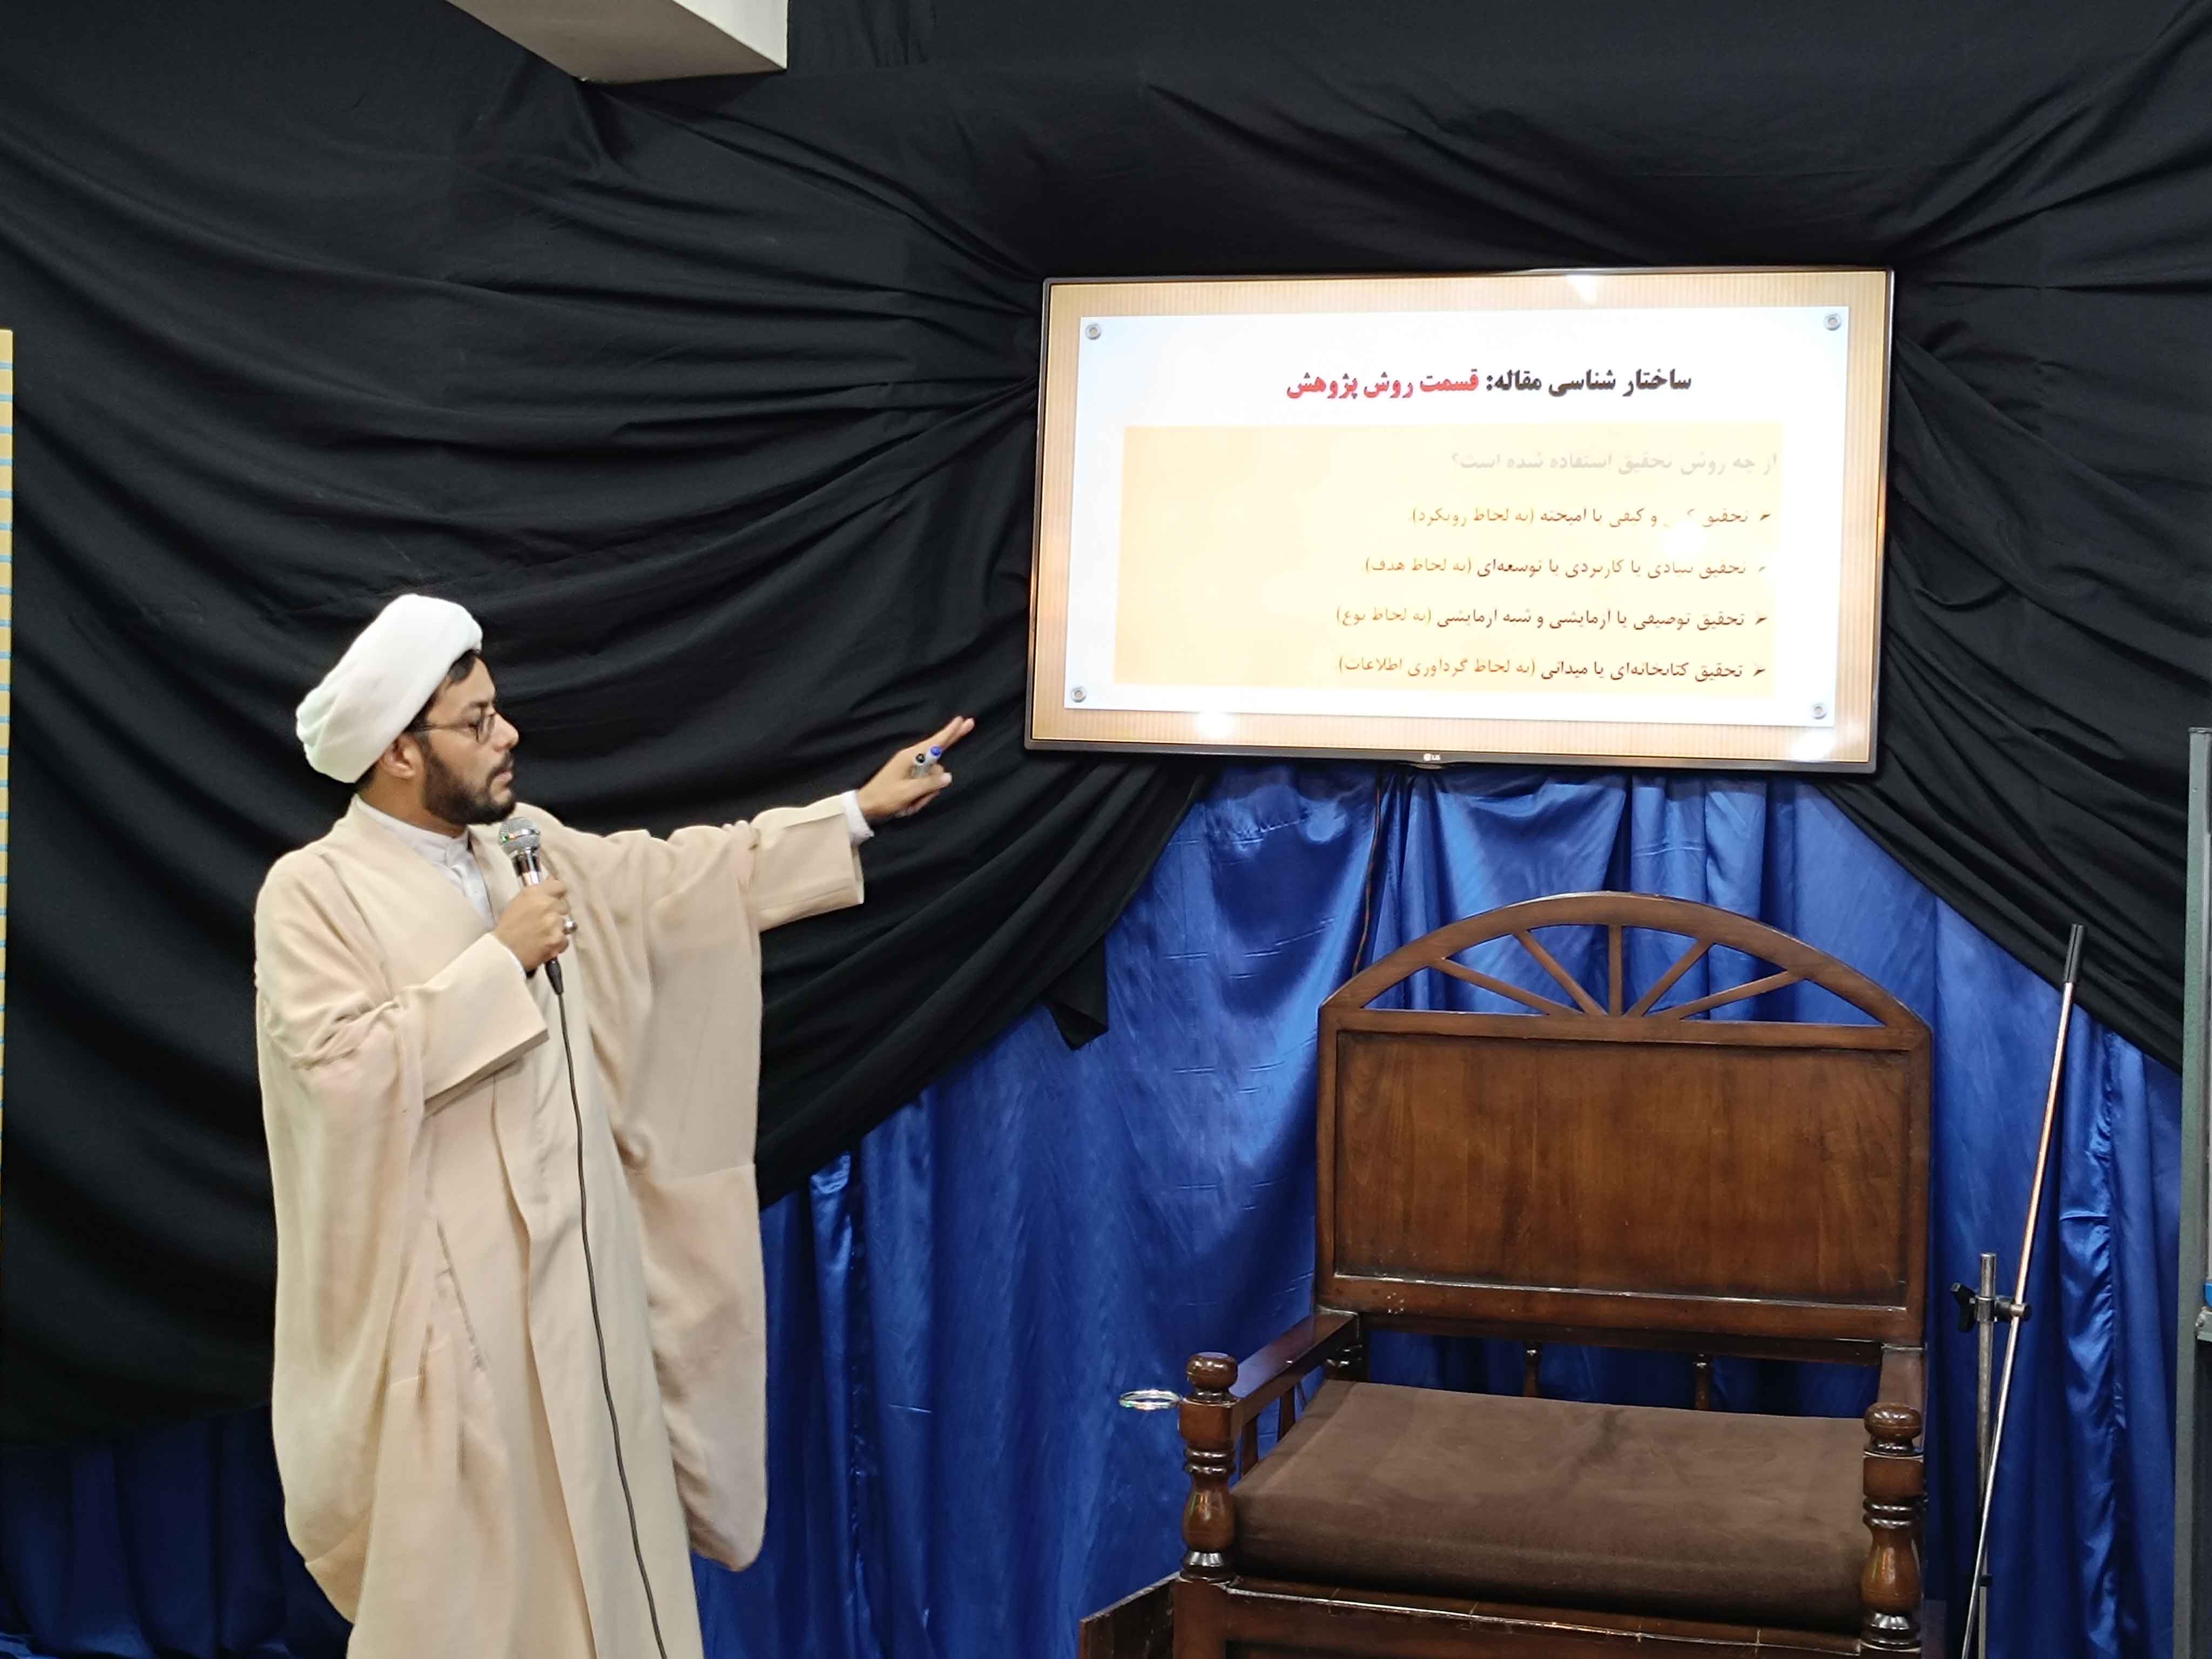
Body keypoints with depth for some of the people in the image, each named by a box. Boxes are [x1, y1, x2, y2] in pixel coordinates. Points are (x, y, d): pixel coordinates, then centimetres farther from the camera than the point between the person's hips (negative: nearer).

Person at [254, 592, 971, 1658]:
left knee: (598, 1537, 14)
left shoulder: (527, 846, 8)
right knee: (457, 1564, 2)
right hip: (449, 1295, -6)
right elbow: (347, 1068, -23)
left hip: (577, 1272, 7)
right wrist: (498, 961, -19)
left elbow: (679, 878, 14)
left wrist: (859, 812, 12)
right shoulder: (312, 892, -11)